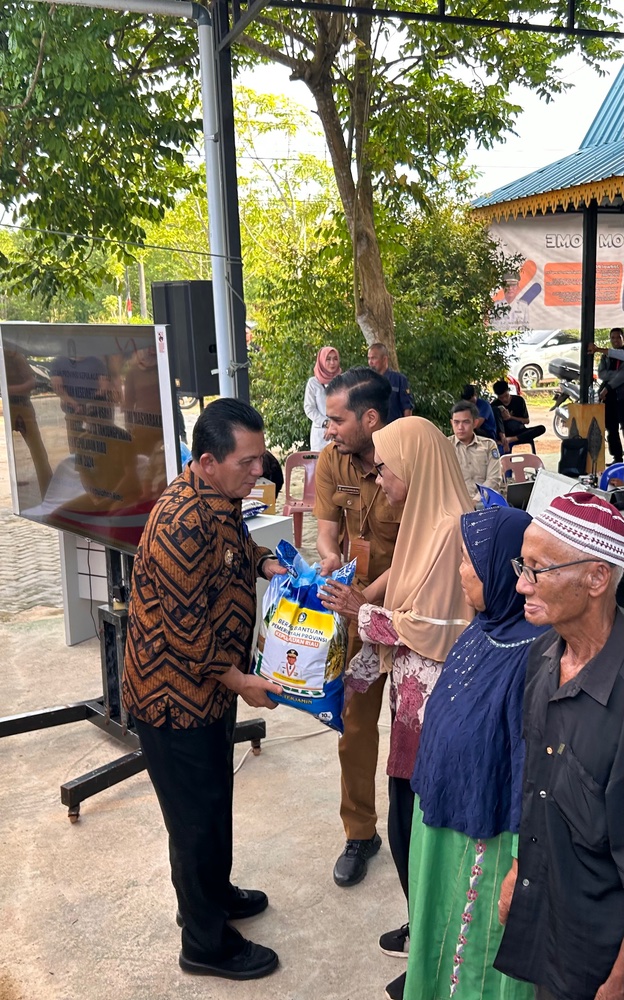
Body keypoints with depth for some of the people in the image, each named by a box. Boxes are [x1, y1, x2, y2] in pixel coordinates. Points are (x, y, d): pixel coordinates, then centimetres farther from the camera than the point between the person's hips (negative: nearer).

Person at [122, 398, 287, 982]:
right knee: (196, 814, 7)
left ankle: (214, 894, 47)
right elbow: (185, 623, -26)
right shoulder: (182, 523, -30)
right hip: (175, 693, -9)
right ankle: (205, 944, 27)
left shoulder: (222, 498, 1)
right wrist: (239, 680, -18)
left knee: (215, 797, 25)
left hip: (211, 684, 9)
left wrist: (267, 563, 1)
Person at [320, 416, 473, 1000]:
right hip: (412, 694, 8)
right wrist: (357, 672, 13)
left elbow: (432, 630, -20)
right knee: (410, 821, 19)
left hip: (433, 703, -8)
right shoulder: (425, 521, 8)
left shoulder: (450, 529, -22)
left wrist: (364, 612, -8)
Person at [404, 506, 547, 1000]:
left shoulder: (533, 654, -29)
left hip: (484, 840, -8)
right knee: (439, 940, 28)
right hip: (442, 814, 8)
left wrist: (521, 869, -19)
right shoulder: (485, 628, -3)